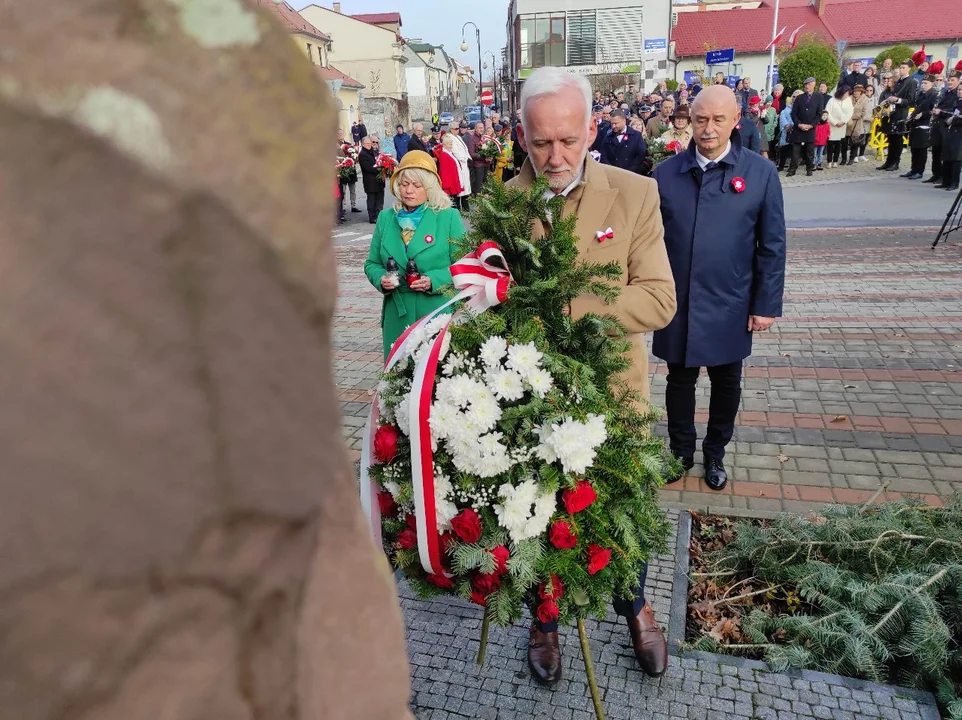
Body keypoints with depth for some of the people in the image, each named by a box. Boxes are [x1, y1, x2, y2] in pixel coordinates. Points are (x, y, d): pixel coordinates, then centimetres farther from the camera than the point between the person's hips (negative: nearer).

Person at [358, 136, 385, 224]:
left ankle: (379, 216, 17)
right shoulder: (362, 155, -7)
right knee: (371, 200, 0)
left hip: (379, 180, 7)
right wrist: (380, 171, -19)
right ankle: (372, 218, 6)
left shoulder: (374, 152, 16)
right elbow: (369, 168, -17)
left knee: (380, 200, 9)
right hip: (370, 182, -7)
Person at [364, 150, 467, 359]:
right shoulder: (386, 218, 11)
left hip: (439, 314, -3)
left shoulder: (449, 217, 0)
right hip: (398, 315, 3)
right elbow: (372, 263, 15)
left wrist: (433, 281, -18)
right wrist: (381, 278, -7)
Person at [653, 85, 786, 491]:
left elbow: (772, 246, -2)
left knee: (726, 385, 15)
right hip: (676, 305, 1)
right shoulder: (666, 173, -2)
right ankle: (681, 451, 34)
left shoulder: (760, 173, -5)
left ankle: (715, 454, 36)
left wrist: (767, 304, -3)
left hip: (729, 308, 0)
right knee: (680, 381, 14)